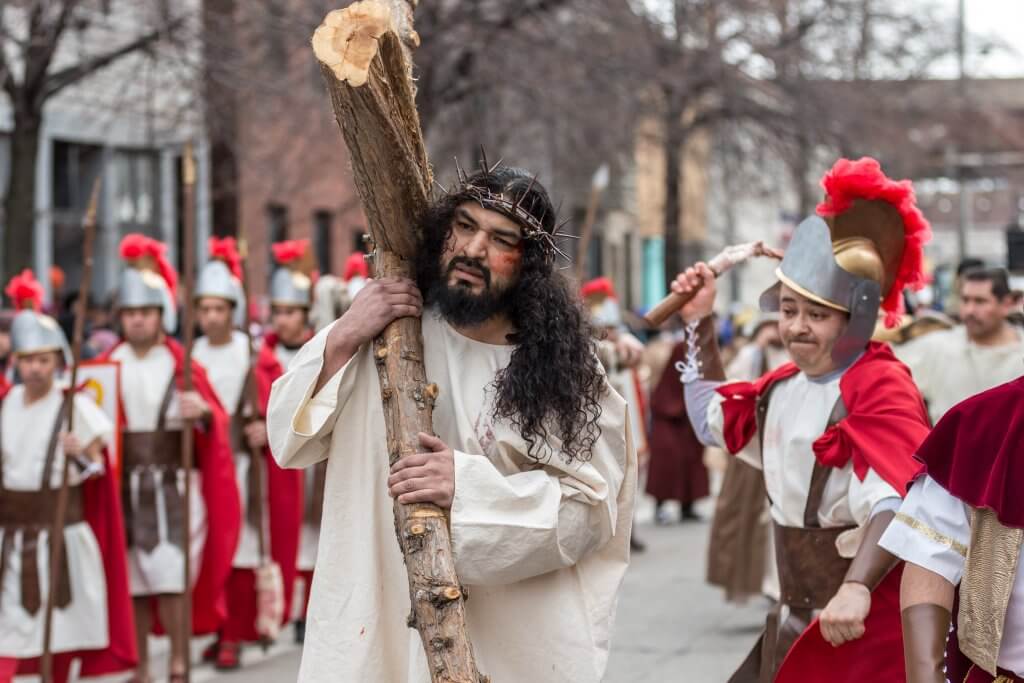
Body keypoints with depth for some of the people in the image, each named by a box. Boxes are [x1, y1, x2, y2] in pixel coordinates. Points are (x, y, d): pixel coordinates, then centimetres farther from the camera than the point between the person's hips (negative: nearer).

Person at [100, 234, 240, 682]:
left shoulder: (182, 364, 0)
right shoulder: (109, 366, 6)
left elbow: (217, 422, -3)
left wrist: (202, 413, -24)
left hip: (174, 484, -3)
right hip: (125, 486, 3)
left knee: (169, 575, -10)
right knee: (133, 580, 6)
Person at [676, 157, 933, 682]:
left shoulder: (882, 388, -16)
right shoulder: (783, 387, 10)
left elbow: (895, 502, -29)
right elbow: (715, 418, 31)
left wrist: (857, 588, -43)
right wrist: (700, 326, 21)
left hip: (867, 621, -8)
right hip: (799, 619, 8)